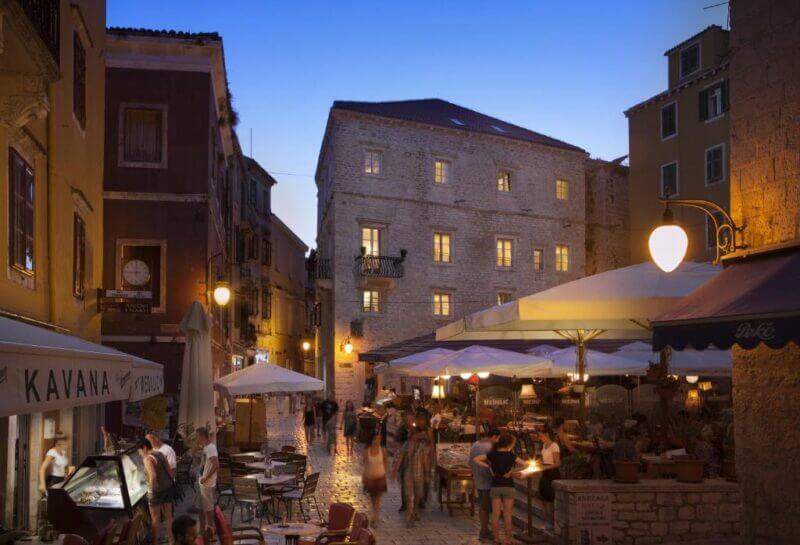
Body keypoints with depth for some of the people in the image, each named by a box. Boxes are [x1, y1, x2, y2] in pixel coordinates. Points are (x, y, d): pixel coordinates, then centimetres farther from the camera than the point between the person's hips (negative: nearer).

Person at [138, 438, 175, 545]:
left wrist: (151, 489, -15)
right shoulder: (161, 454, 8)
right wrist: (166, 483, 14)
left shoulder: (147, 459, -17)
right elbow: (169, 471, 10)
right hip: (168, 487, 8)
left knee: (155, 517, 9)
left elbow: (153, 476, -27)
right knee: (168, 515, 15)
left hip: (157, 490, -8)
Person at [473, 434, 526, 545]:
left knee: (495, 514, 8)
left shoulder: (492, 454, -4)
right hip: (508, 487, -2)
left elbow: (475, 459, -5)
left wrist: (488, 466, -4)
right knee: (507, 515, 5)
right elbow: (524, 464, -10)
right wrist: (512, 469, -5)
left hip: (495, 487, 2)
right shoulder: (510, 455, -9)